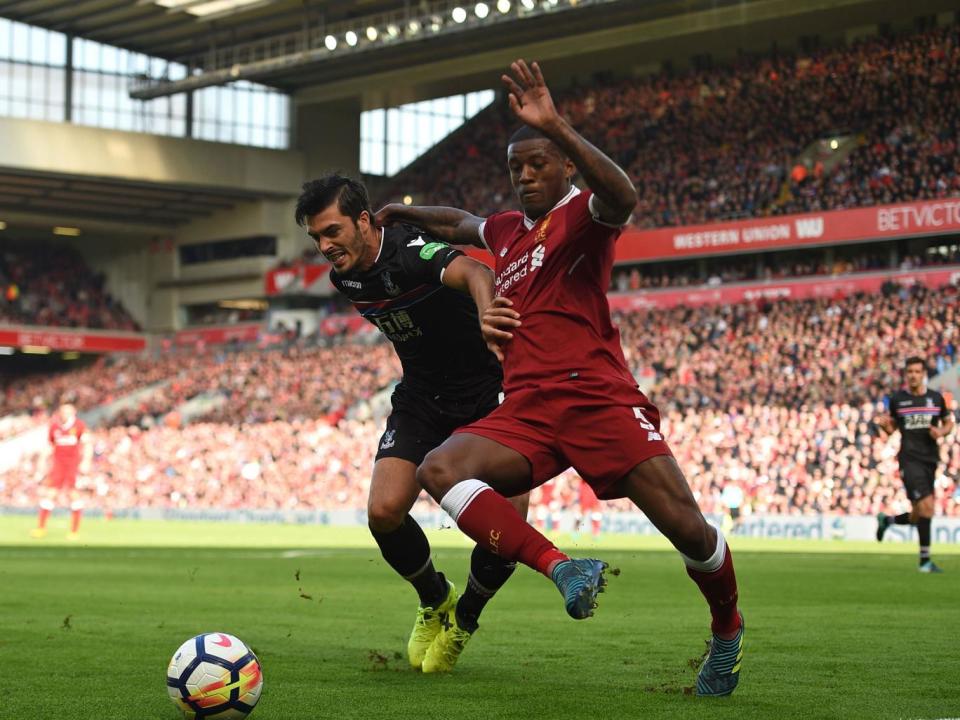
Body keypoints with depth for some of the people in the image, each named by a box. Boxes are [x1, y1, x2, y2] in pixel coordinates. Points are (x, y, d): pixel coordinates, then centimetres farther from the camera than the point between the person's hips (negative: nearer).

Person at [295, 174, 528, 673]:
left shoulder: (412, 253, -26)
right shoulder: (344, 277, -2)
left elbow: (472, 273, -49)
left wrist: (488, 318, -71)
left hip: (484, 394, -6)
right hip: (420, 400, 6)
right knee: (384, 513, -15)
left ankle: (464, 619, 15)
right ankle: (434, 601, 14)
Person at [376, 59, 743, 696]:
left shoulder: (582, 214, 1)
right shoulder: (504, 230, 23)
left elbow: (622, 197, -26)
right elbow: (458, 223, 49)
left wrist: (556, 128, -34)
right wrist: (400, 214, 41)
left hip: (597, 399, -6)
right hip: (526, 410, 6)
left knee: (687, 528, -13)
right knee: (441, 468, -23)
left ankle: (728, 631, 18)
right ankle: (562, 568, -31)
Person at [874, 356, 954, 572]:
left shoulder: (936, 398, 7)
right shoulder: (897, 399, 2)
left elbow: (948, 422, 18)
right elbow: (891, 428, 12)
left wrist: (941, 431, -3)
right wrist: (883, 423, -10)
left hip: (930, 460, 4)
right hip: (909, 459, -4)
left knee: (919, 516, 6)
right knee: (926, 506, -17)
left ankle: (886, 520, 38)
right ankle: (925, 560, -8)